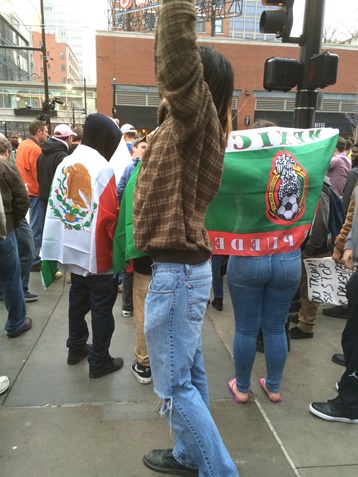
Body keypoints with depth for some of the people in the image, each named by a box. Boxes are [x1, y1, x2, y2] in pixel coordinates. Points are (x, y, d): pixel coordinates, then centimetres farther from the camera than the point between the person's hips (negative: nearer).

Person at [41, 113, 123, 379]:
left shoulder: (65, 164, 6)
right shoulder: (102, 168, -16)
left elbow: (56, 204, 10)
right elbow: (109, 214, -19)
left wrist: (67, 240, 18)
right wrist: (116, 244, -4)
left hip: (73, 247, 8)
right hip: (97, 251, -7)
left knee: (78, 299, 21)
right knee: (102, 306, 5)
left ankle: (76, 348, 35)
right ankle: (99, 361, 15)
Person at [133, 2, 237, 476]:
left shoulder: (197, 116, -13)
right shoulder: (191, 126, 12)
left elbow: (179, 60, -29)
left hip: (176, 272, -10)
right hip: (186, 267, 10)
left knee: (174, 387, 2)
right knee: (189, 373, 20)